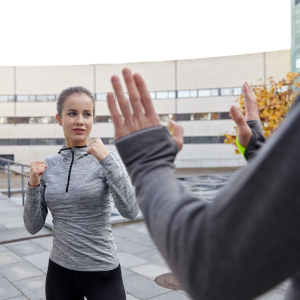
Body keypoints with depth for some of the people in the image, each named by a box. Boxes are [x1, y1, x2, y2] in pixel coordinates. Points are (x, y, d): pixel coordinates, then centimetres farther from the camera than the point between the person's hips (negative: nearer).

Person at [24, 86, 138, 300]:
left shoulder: (107, 159, -10)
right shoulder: (48, 166, 0)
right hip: (60, 270, 3)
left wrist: (107, 160, -27)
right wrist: (34, 185, -12)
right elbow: (33, 226, 1)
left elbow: (130, 211, -23)